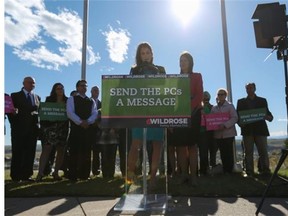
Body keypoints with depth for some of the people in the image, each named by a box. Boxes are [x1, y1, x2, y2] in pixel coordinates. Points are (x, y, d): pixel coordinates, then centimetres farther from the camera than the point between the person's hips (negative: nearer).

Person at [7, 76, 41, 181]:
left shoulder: (37, 97, 16)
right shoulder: (15, 96, 6)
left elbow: (39, 112, 12)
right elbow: (10, 111, 1)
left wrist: (38, 126, -1)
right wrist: (14, 125, -12)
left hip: (33, 129, 3)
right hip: (19, 129, -3)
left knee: (30, 153, 4)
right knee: (17, 153, 2)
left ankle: (26, 175, 11)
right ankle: (15, 176, 10)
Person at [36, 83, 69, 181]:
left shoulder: (67, 101, 11)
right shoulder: (49, 99, 7)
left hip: (63, 128, 3)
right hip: (50, 128, -2)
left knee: (61, 151, 4)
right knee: (46, 149, -8)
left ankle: (56, 172, 15)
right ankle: (40, 172, -7)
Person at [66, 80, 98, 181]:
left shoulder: (91, 101, 18)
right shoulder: (71, 99, 7)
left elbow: (95, 113, 5)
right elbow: (70, 113, -7)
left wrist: (88, 122, -13)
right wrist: (80, 122, -17)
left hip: (88, 128, 3)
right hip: (76, 128, -3)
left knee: (86, 152, 5)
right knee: (74, 152, -3)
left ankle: (84, 174, 13)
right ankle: (72, 175, 4)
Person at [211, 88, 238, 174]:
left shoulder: (230, 106, 2)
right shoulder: (214, 107, 12)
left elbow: (235, 118, -8)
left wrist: (225, 125, -20)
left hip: (228, 133, -3)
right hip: (218, 134, 3)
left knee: (229, 152, -2)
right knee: (222, 153, 7)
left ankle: (229, 170, 7)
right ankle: (224, 171, 15)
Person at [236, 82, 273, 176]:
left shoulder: (262, 100, 14)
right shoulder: (241, 101, 13)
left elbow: (268, 114, 10)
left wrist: (268, 117, -14)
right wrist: (240, 123, -11)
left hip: (260, 129, 0)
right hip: (247, 130, 0)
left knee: (263, 151, -3)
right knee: (248, 152, 1)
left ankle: (265, 170, 4)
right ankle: (249, 171, 4)